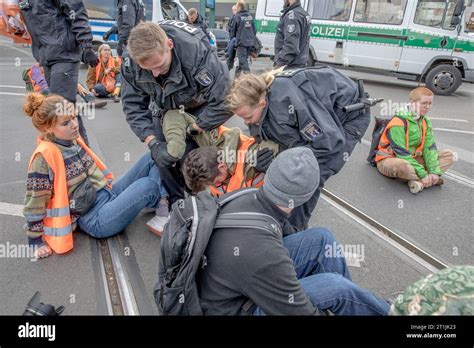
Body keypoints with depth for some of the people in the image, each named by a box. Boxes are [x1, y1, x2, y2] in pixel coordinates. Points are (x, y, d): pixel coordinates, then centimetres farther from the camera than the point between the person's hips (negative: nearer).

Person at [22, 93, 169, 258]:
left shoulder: (72, 139, 4)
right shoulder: (45, 156, -18)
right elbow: (35, 201, -12)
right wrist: (36, 241, -6)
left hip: (109, 193, 8)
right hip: (96, 220, -8)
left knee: (153, 157, -4)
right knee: (147, 186, -25)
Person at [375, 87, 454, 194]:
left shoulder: (426, 122, 4)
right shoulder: (398, 123, -20)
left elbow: (429, 148, -1)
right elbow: (402, 153, -23)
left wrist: (434, 171, -16)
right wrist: (423, 174, -24)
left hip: (412, 159, 8)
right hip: (390, 160, -8)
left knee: (448, 155, -3)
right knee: (402, 166, -43)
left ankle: (418, 181, -21)